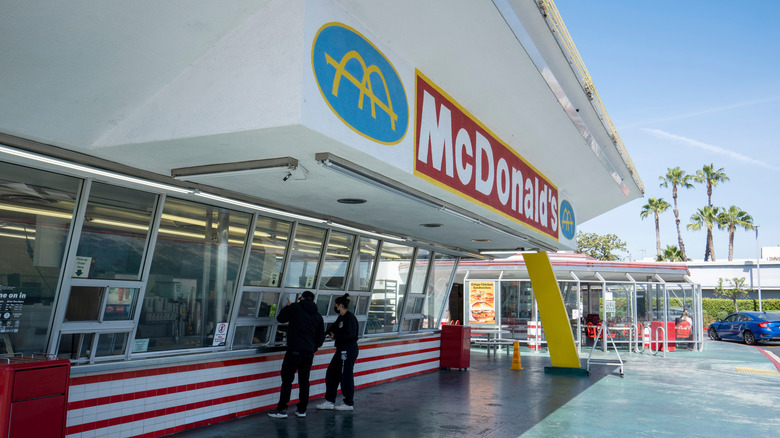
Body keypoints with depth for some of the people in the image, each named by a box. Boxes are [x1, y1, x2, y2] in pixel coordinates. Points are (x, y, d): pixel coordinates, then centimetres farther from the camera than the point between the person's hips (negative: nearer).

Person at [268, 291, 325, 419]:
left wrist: (286, 307, 23)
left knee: (287, 379, 0)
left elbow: (280, 318, 7)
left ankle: (281, 409, 0)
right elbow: (321, 337, 15)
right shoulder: (318, 316, 13)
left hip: (294, 350, -5)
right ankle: (302, 409, 15)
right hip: (309, 352, 5)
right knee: (304, 380, 12)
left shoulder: (295, 307, -2)